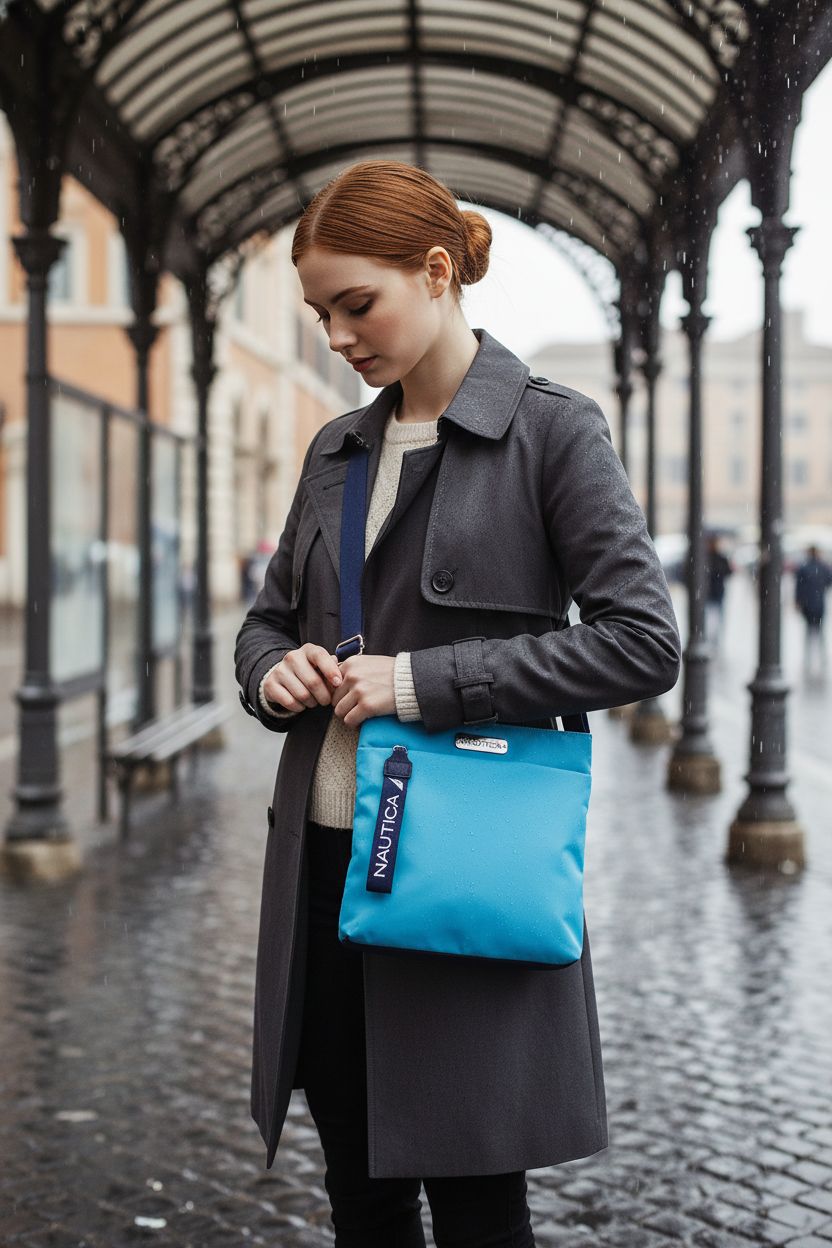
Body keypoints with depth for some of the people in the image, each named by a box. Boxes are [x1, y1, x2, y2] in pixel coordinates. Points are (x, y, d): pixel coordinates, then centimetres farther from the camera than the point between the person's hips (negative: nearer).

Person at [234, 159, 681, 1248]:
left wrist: (423, 681, -17)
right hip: (323, 861, 6)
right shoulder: (339, 448, 12)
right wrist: (274, 669, -3)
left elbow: (643, 642, -13)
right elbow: (270, 614, 22)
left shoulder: (552, 430, -6)